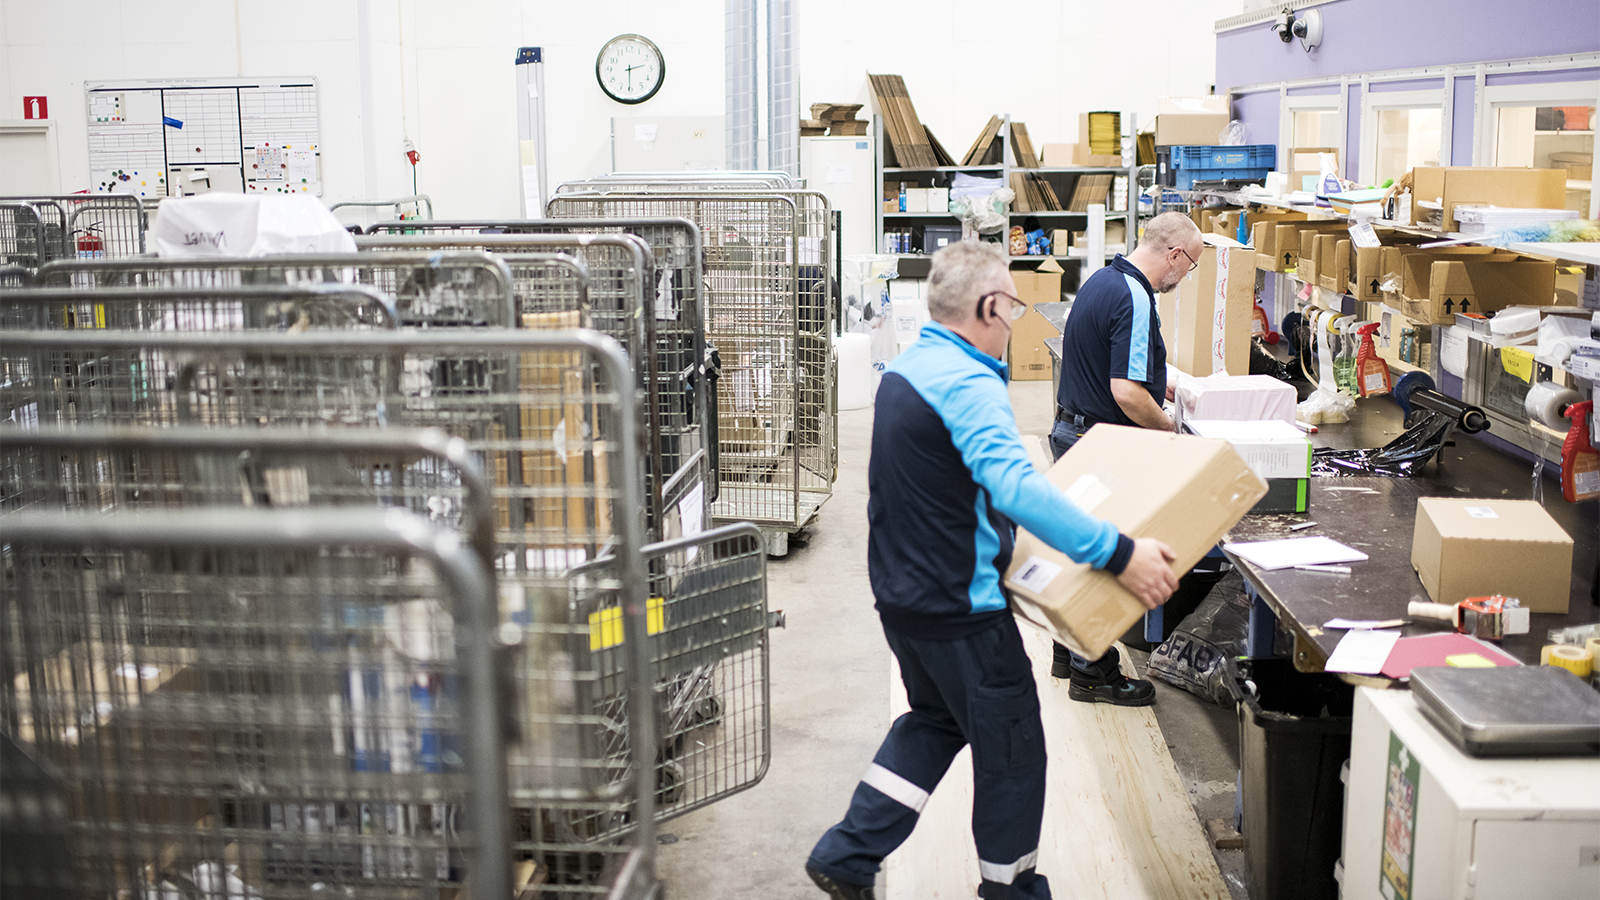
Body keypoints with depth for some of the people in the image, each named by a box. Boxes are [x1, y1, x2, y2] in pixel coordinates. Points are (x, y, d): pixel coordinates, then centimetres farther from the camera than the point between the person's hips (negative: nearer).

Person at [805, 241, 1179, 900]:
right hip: (960, 607, -10)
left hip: (902, 592, 10)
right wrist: (1118, 554, -37)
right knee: (1013, 748, 9)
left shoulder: (905, 369, 9)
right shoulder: (967, 384, -23)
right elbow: (1015, 486, -38)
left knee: (936, 720, 25)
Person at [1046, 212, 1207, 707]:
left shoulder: (1100, 280, 9)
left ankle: (1069, 649, 31)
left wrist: (1157, 385, 22)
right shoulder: (1134, 299, -22)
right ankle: (1093, 673, 10)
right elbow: (1127, 393, -28)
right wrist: (1167, 426, -12)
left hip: (1070, 430, 10)